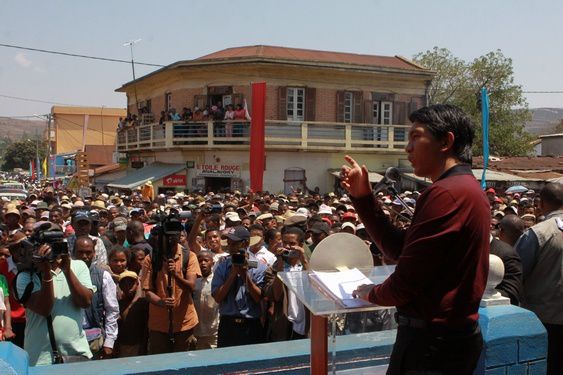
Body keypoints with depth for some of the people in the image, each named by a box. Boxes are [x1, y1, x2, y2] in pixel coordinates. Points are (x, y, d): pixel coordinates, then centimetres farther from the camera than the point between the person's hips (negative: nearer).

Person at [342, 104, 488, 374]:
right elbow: (399, 248, 9)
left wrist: (373, 294, -1)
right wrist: (363, 196, 3)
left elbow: (407, 280, -22)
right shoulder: (466, 187, 12)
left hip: (432, 340, -10)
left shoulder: (446, 193, -22)